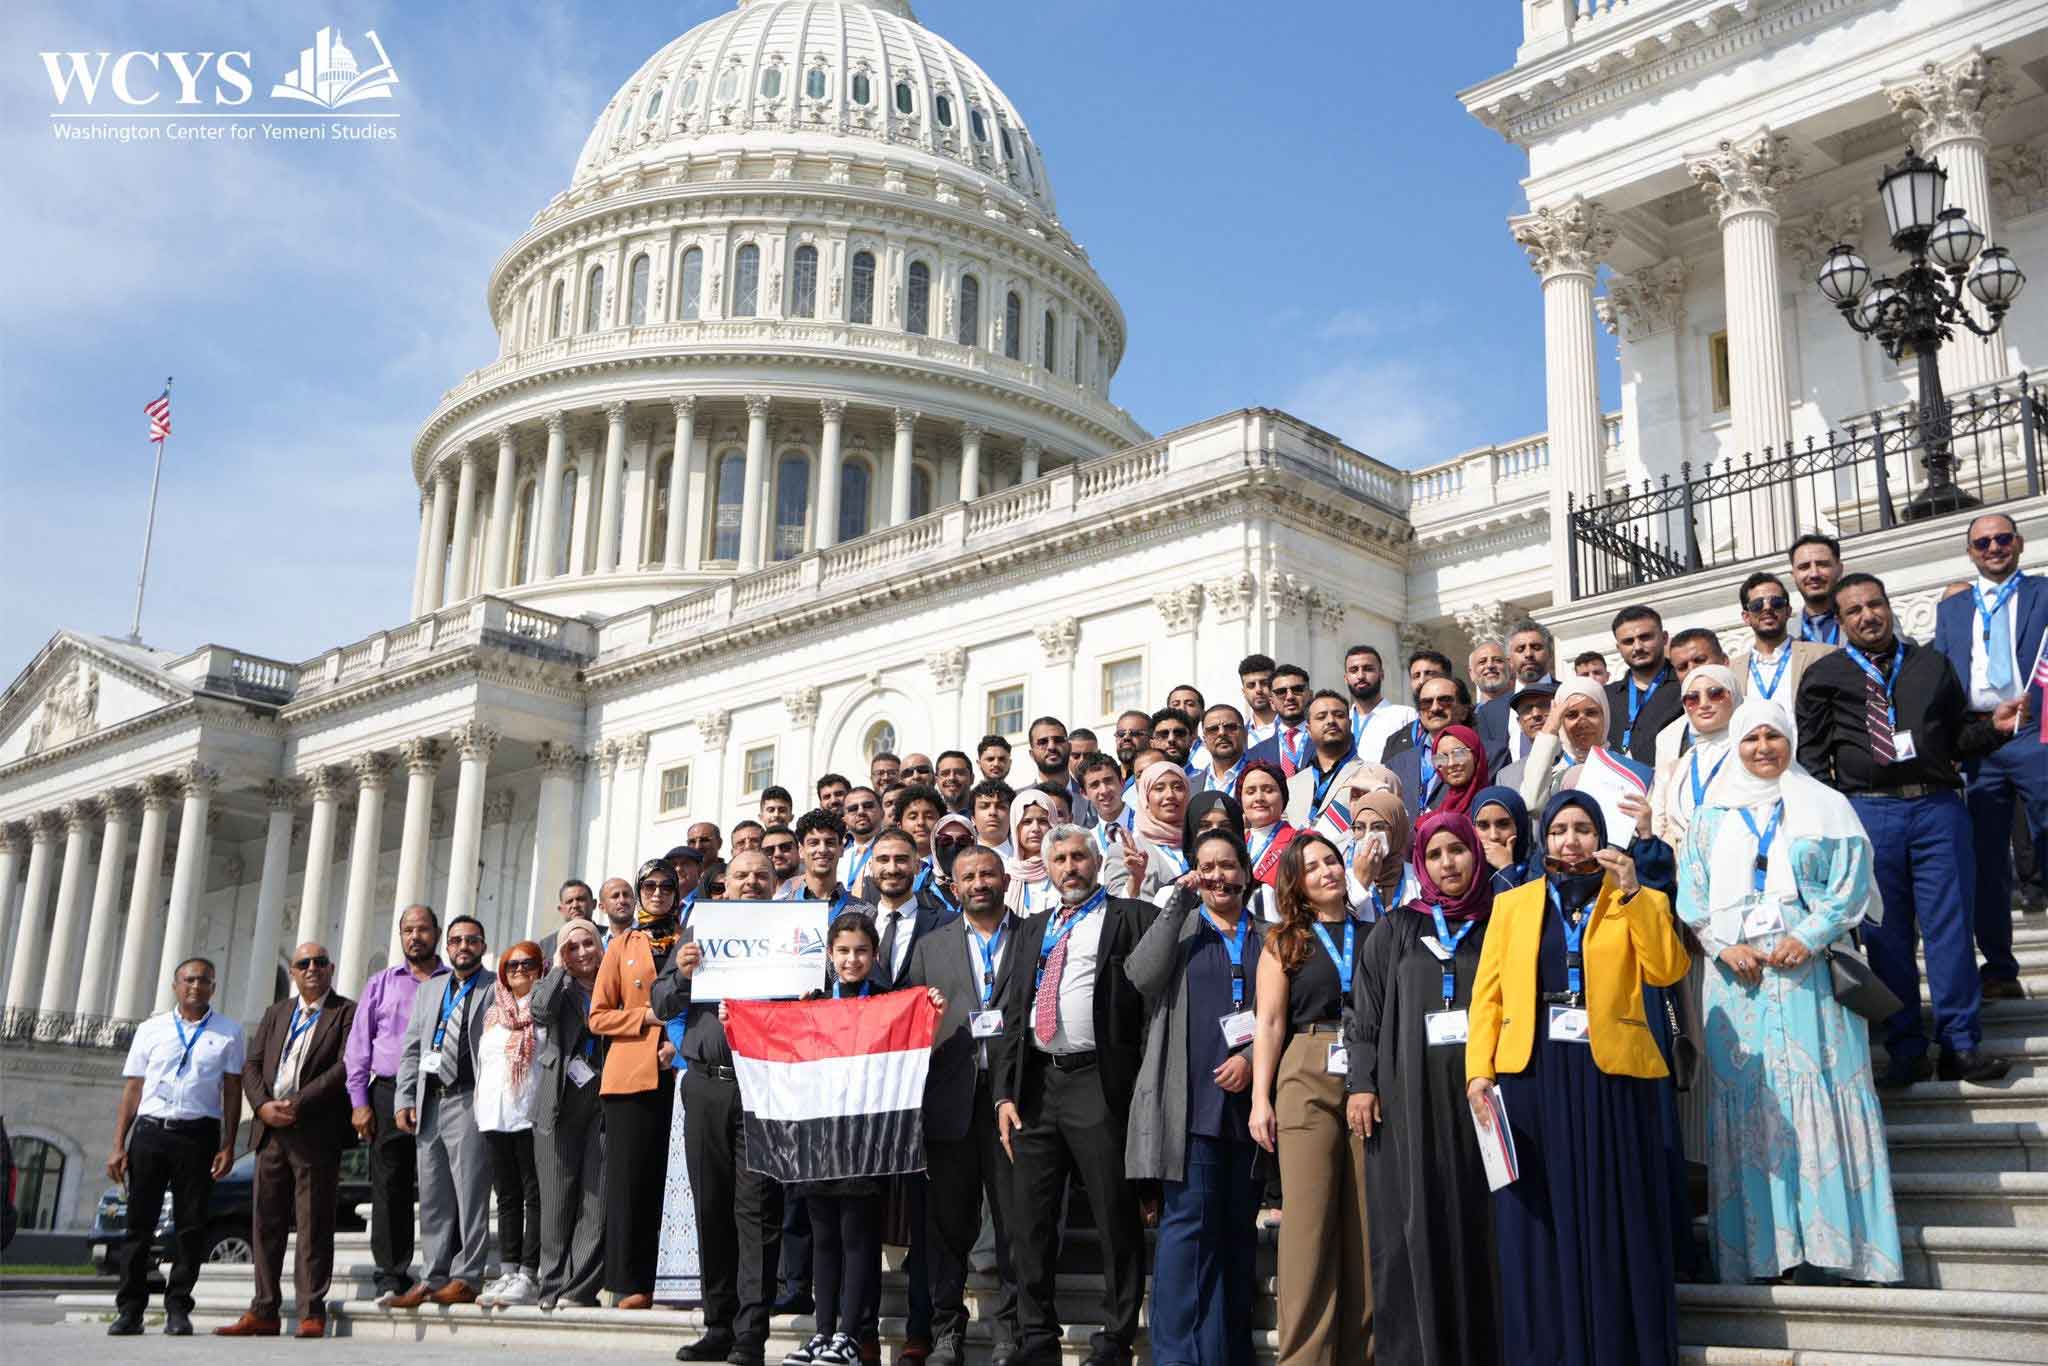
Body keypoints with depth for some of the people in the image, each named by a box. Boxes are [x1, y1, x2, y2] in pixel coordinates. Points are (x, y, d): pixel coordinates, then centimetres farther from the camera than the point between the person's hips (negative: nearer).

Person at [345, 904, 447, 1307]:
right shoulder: (381, 984, 14)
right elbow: (359, 1045, 10)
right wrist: (359, 1102, 2)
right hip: (389, 1093, 1)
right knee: (390, 1189, -1)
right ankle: (391, 1277, 4)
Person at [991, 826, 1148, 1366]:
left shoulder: (1131, 918, 4)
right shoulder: (1032, 930, 19)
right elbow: (1011, 1014, 16)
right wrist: (1004, 1093, 9)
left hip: (1098, 1082, -5)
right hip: (1035, 1083, 5)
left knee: (1115, 1217, -1)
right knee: (1031, 1221, 9)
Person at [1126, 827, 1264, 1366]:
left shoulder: (1268, 937, 14)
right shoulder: (1175, 928, 10)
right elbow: (1141, 978, -9)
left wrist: (1253, 1058, -8)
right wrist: (1173, 905, -9)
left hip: (1249, 1096, 3)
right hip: (1191, 1099, -2)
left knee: (1239, 1226, 7)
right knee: (1188, 1222, -8)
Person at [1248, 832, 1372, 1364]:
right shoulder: (1284, 942, 11)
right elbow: (1270, 1023, 4)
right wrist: (1260, 1098, -4)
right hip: (1307, 1083, -1)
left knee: (1366, 1225, 1)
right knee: (1309, 1220, -5)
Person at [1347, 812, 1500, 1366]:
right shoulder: (1395, 931, 10)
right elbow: (1366, 1013, 7)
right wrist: (1361, 1083, -3)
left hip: (1479, 1092, 0)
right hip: (1407, 1097, 0)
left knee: (1477, 1222, -1)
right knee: (1414, 1225, -2)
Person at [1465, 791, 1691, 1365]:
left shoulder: (1640, 902, 9)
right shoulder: (1511, 904, 12)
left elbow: (1666, 970, -8)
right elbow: (1488, 992, 6)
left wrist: (1632, 893, -14)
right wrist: (1479, 1070, -5)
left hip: (1612, 1077, -1)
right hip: (1531, 1076, 1)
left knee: (1614, 1223, 1)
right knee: (1540, 1223, 5)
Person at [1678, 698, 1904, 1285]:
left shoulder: (1826, 807, 9)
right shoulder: (1712, 817, 14)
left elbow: (1850, 883, 0)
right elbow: (1691, 894, 9)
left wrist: (1807, 937, -12)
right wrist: (1725, 947, -6)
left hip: (1810, 971, -2)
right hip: (1738, 974, 2)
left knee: (1821, 1091, -7)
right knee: (1746, 1096, -1)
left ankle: (1832, 1241, -3)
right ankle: (1759, 1249, 3)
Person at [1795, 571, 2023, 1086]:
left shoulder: (1932, 664, 15)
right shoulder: (1824, 675, 9)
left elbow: (1958, 736, 17)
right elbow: (1810, 753, 6)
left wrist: (1993, 726, -3)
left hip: (1938, 806, 1)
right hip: (1868, 810, -1)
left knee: (1950, 926, 0)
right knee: (1886, 934, 2)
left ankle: (1960, 1046, 7)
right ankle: (1906, 1050, 10)